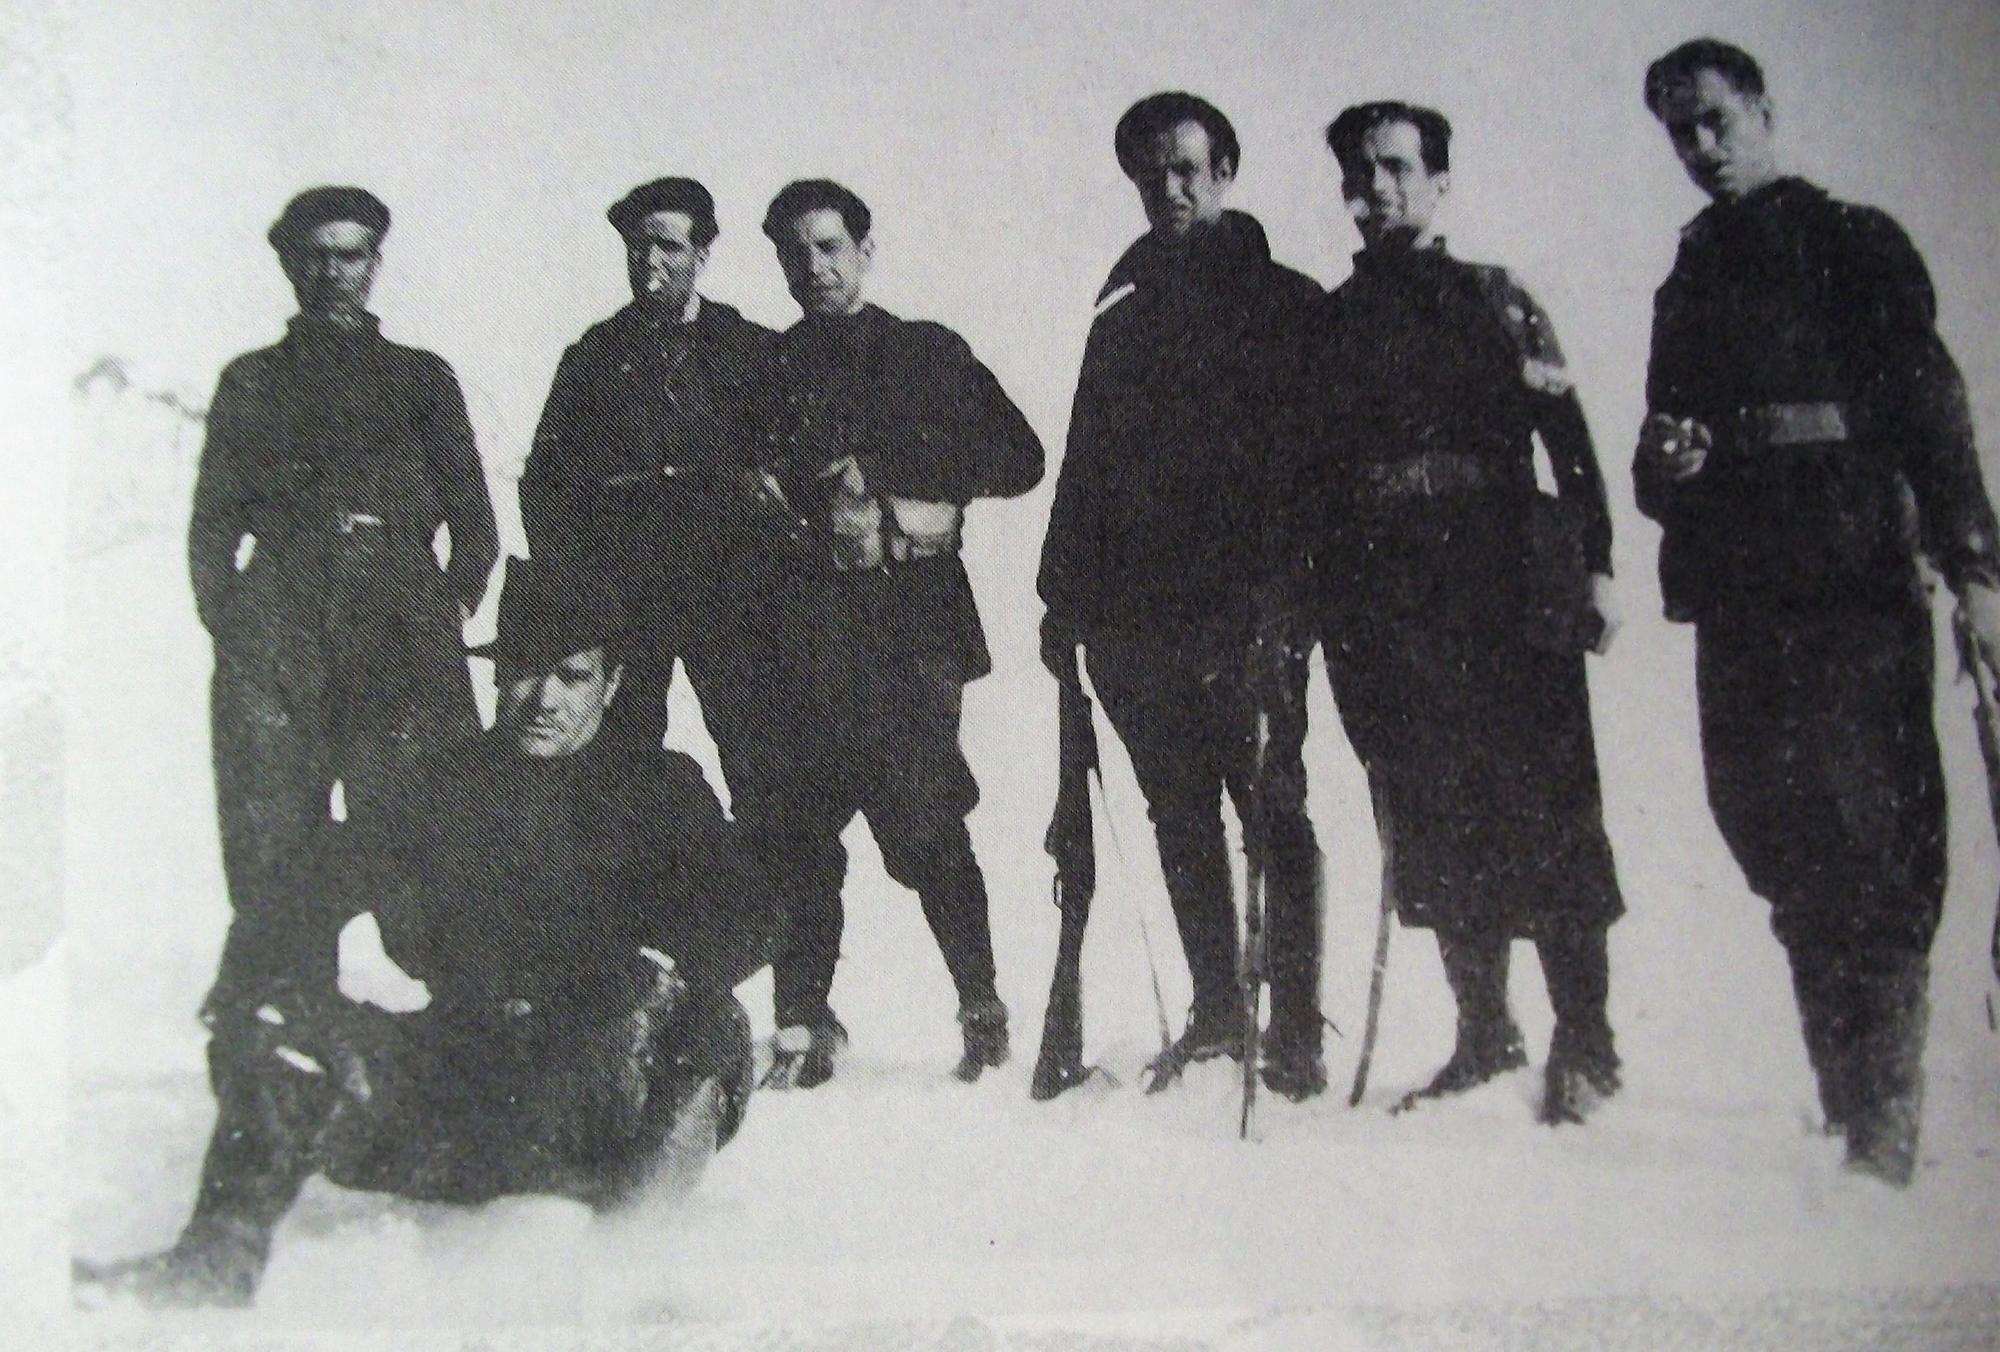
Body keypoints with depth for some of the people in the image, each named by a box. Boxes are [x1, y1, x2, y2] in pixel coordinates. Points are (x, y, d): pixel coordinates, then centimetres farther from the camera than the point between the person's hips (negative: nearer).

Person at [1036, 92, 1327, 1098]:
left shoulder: (1282, 303, 3)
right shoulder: (1124, 314, 18)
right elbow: (1088, 462, 20)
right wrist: (1066, 594, 13)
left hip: (1244, 608, -5)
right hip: (1138, 616, 5)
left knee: (1272, 807, -5)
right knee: (1182, 816, 8)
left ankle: (1295, 1030, -1)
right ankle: (1215, 1014, 17)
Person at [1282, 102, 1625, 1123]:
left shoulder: (1493, 300, 9)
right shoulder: (1331, 321, 16)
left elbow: (1569, 437, 2)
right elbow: (1309, 465, 13)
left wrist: (1593, 564, -7)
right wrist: (1307, 582, 2)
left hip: (1499, 579, -3)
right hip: (1381, 597, 3)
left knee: (1540, 803, -6)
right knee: (1431, 818, 3)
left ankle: (1583, 1045, 0)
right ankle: (1484, 1032, 13)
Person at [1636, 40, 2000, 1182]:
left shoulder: (1853, 244, 7)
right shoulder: (1687, 285, 23)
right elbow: (1656, 471, 25)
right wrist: (1663, 464, -1)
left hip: (1853, 584, -6)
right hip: (1736, 596, 6)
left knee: (1873, 850, -10)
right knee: (1774, 836, 4)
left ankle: (1883, 1130, -11)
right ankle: (1850, 1101, 13)